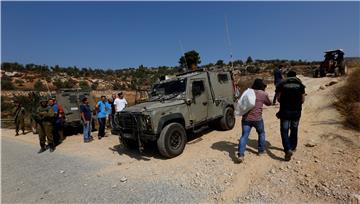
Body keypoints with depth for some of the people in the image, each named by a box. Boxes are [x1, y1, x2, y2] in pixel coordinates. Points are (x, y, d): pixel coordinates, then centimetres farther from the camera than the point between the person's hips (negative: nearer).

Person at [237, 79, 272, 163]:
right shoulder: (264, 94, 1)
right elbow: (269, 103, 19)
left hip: (246, 118, 2)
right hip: (257, 118, -2)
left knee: (244, 135, 0)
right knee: (261, 133, 24)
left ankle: (240, 154, -10)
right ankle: (261, 150, 35)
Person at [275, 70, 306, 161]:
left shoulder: (282, 84, -1)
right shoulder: (300, 84, 4)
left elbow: (278, 98, -3)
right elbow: (303, 100, 4)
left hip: (285, 111, -3)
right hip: (296, 111, 3)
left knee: (284, 131, 2)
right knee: (294, 130, 19)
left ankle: (288, 149, -13)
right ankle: (293, 147, 34)